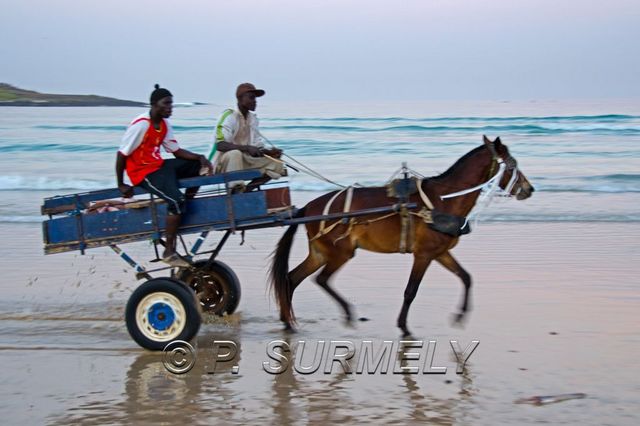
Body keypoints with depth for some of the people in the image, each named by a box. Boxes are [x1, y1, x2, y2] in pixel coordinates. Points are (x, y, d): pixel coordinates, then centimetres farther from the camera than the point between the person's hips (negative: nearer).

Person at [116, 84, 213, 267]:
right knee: (176, 199, -25)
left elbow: (176, 151, 9)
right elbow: (122, 154, -17)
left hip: (159, 165, 9)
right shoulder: (141, 125, -20)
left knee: (198, 166, 3)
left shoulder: (164, 124, 6)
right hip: (143, 171, -9)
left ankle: (183, 213, 2)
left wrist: (199, 157, -8)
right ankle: (169, 252, -19)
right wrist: (121, 185, -13)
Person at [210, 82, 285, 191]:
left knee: (277, 165, -5)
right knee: (235, 154, -38)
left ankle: (245, 190, -7)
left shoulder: (253, 118, 8)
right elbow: (219, 145, -26)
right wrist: (247, 148, -35)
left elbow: (257, 146, 10)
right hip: (224, 162, -7)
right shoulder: (229, 116, -14)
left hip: (245, 162, 7)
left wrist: (269, 152, -12)